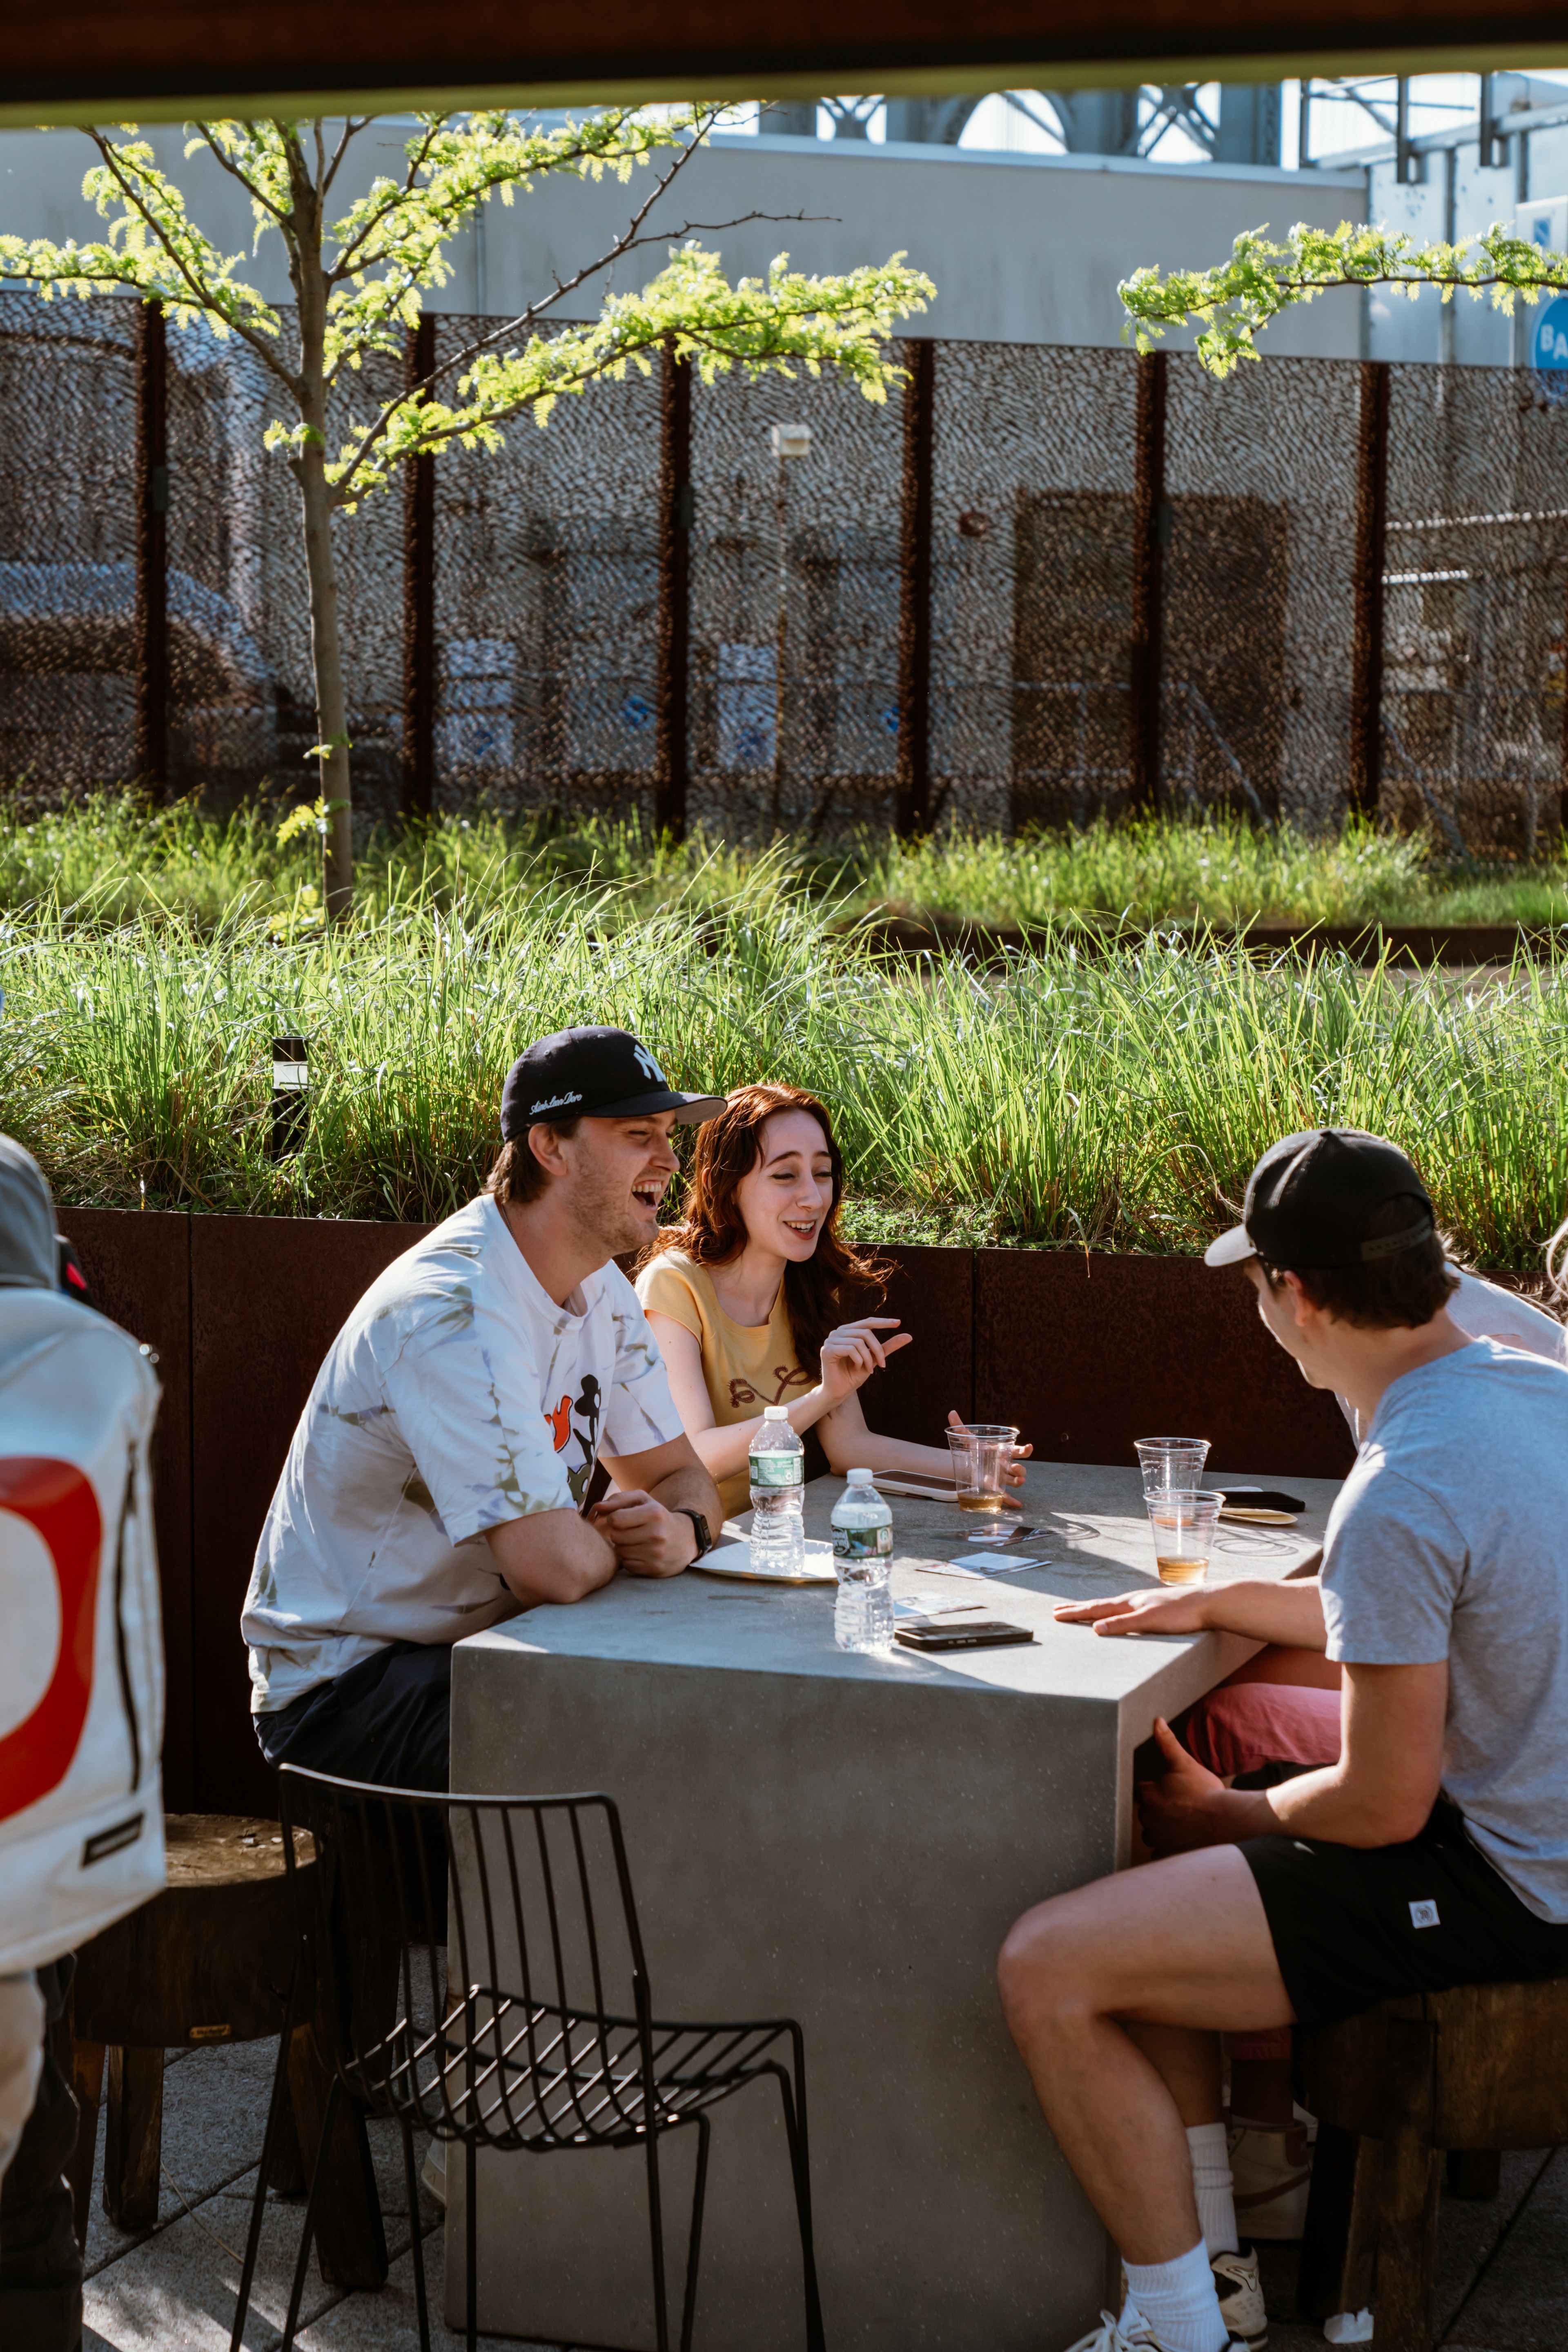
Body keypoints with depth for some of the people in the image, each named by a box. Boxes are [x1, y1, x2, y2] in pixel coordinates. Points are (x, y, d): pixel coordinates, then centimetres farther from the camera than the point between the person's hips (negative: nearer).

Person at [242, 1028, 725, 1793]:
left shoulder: (601, 1293, 6)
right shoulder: (453, 1313, -26)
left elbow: (680, 1477, 13)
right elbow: (557, 1565, -33)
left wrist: (681, 1529, -12)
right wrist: (614, 1539, -9)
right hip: (343, 1688, -9)